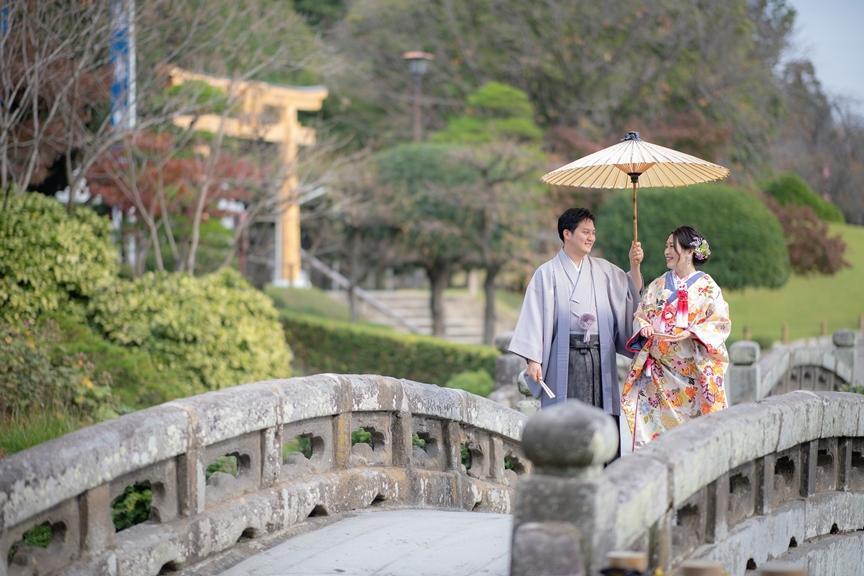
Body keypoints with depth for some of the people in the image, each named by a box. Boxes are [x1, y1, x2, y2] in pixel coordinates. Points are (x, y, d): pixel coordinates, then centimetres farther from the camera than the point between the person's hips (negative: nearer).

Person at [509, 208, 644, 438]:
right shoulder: (547, 273, 0)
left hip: (600, 356, 4)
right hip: (564, 358, -4)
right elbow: (535, 316, -4)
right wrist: (533, 360, -10)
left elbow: (633, 295, 15)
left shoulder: (603, 270, 13)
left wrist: (634, 266, 0)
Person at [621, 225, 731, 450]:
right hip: (658, 370, 3)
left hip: (692, 369, -3)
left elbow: (720, 322, -4)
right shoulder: (658, 286, 12)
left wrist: (692, 332, -19)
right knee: (656, 420, -4)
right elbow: (640, 315, 15)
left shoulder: (707, 286, 1)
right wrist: (644, 327, -8)